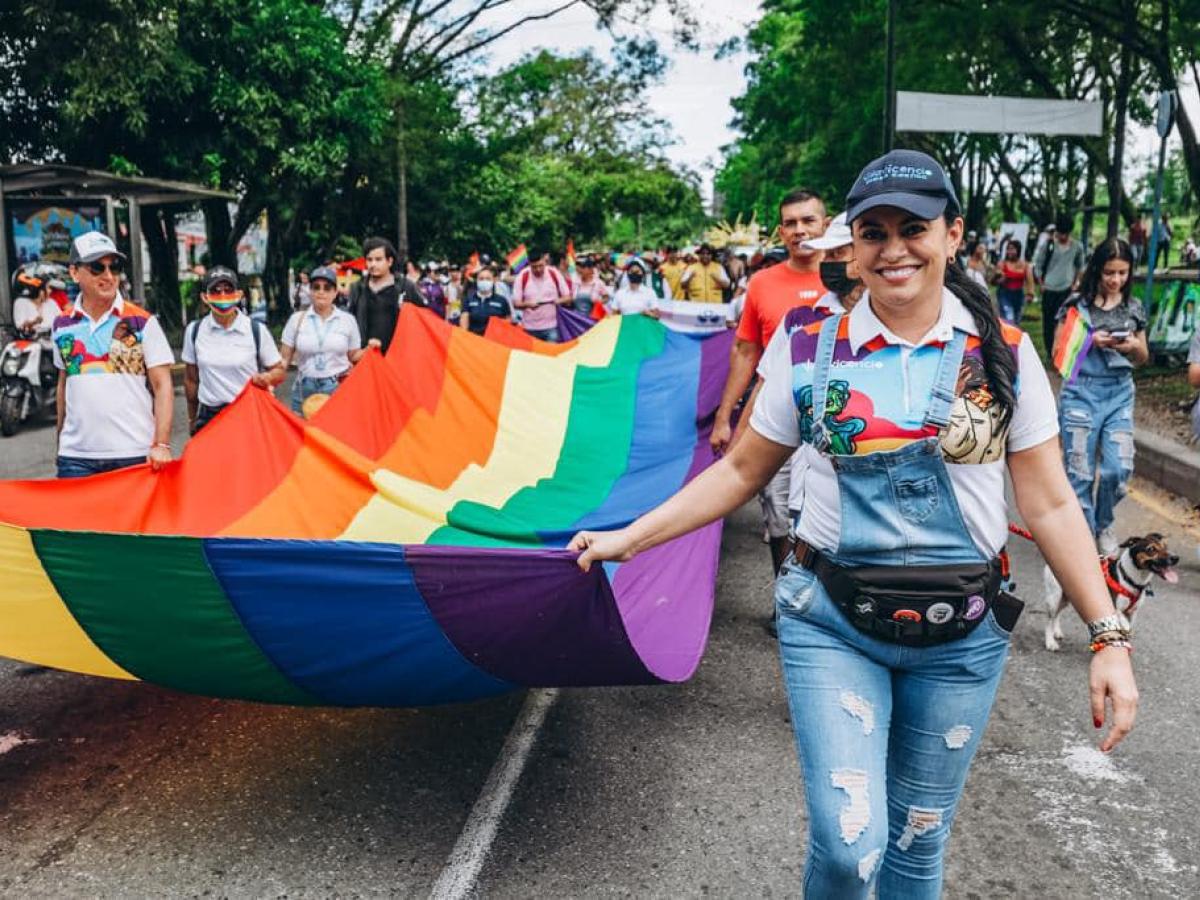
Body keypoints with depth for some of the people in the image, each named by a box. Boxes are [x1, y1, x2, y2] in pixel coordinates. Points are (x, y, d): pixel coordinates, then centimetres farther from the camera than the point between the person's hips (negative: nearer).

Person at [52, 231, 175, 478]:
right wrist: (60, 443, 19)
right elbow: (64, 384, 19)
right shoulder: (61, 325, 9)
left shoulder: (143, 322, -1)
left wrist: (161, 445, -13)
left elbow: (163, 386, -4)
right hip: (76, 457, 3)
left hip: (135, 454, -2)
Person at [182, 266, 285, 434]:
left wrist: (267, 378, -19)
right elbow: (191, 379, 13)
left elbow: (278, 371, 4)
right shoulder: (194, 331, 4)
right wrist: (192, 419, 19)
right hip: (209, 417, 2)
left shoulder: (257, 330, -3)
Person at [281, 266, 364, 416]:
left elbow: (353, 357, 10)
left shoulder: (348, 320, 3)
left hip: (339, 389, -1)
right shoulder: (297, 319, 4)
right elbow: (285, 358, 6)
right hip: (305, 389, 1)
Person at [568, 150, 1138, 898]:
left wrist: (1109, 636, -5)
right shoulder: (812, 353, -3)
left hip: (961, 635, 1)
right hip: (832, 625, -1)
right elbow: (739, 473, 4)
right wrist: (629, 538, -1)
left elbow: (1050, 504, -1)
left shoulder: (1003, 355, -3)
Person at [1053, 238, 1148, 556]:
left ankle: (1103, 525, 23)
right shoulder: (1077, 304, -2)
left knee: (1119, 469, -4)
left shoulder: (1134, 307, 8)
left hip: (1120, 394, 3)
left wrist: (1132, 346, -6)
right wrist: (1091, 341, -16)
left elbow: (1143, 358, 16)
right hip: (1081, 392, -3)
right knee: (1080, 472, -1)